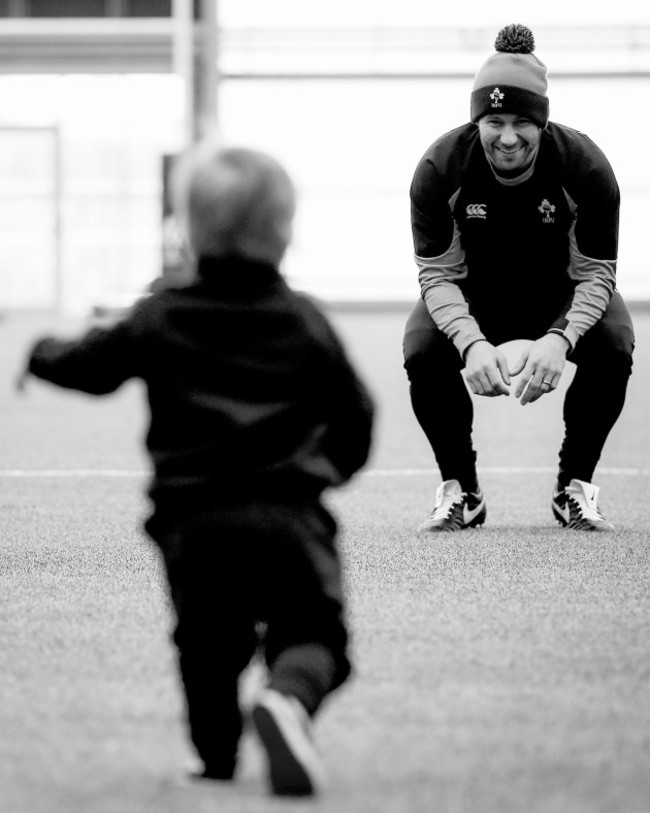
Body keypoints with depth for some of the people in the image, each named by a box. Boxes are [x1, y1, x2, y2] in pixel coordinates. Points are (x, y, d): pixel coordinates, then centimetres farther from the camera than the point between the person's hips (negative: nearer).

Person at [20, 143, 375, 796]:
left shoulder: (159, 320, 4)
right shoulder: (303, 321, 5)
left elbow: (86, 367, 17)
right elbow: (355, 413, 9)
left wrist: (43, 352, 40)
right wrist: (332, 465, 30)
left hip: (192, 522, 1)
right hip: (288, 516, -1)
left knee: (207, 643, 19)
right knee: (312, 636, 0)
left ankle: (216, 756, 17)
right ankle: (289, 696, -31)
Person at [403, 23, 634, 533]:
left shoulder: (584, 166, -26)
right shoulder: (440, 169, -25)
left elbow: (596, 273, -21)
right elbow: (438, 273, -20)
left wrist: (559, 339, -41)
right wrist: (471, 342, -40)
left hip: (562, 293, 0)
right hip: (473, 295, 1)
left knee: (613, 347, -30)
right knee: (423, 352, -28)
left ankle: (575, 487, -9)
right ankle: (460, 490, -7)